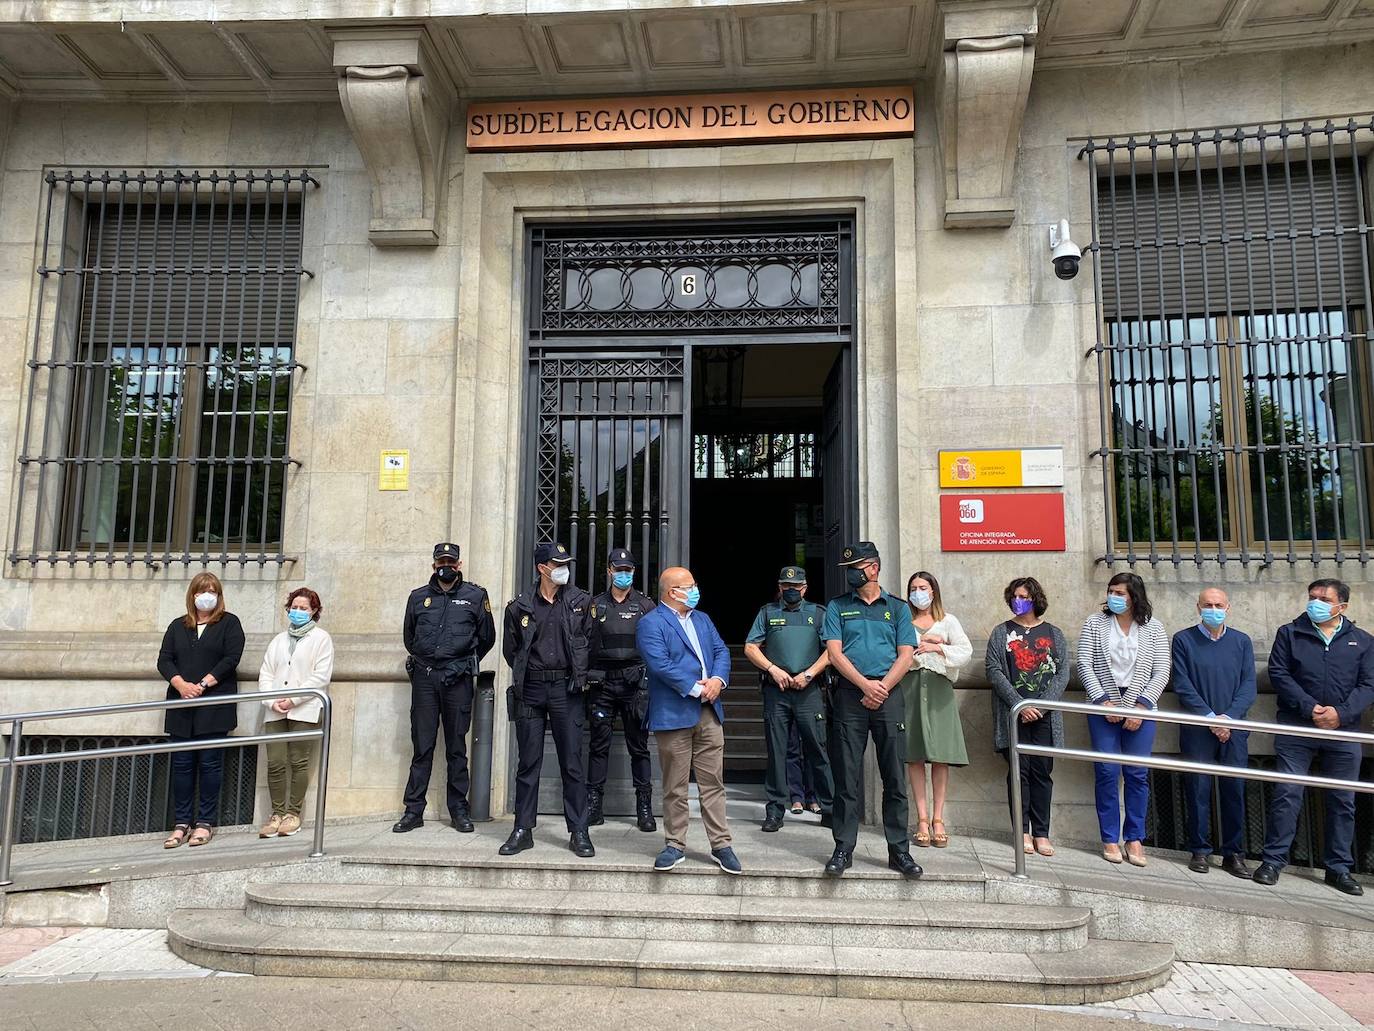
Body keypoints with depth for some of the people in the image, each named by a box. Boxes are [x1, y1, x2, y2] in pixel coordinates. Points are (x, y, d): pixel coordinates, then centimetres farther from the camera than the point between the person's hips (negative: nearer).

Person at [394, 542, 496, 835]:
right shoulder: (418, 597, 10)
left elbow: (487, 638, 13)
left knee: (457, 747, 5)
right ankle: (414, 810, 9)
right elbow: (409, 637, 23)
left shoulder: (475, 596, 4)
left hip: (458, 680, -1)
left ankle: (459, 810, 12)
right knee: (421, 746, 3)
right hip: (424, 678, 2)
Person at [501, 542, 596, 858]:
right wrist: (526, 674, 11)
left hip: (566, 690, 0)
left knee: (572, 763, 1)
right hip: (530, 690, 1)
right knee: (528, 763, 6)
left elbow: (591, 640, 10)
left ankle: (578, 832, 9)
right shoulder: (520, 606, 3)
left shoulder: (581, 601, 4)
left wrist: (579, 674, 9)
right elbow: (510, 648, 13)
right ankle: (523, 830, 16)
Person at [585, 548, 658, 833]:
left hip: (636, 683, -1)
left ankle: (644, 808, 10)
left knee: (639, 745, 3)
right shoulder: (595, 605, 10)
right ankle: (593, 805, 13)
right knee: (599, 744, 5)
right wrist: (585, 674, 1)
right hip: (602, 683, 1)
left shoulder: (645, 605, 6)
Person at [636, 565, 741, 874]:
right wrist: (696, 689, -15)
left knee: (713, 782, 7)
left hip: (709, 712, 6)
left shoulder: (702, 619, 18)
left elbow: (721, 652, 12)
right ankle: (675, 845, 16)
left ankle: (720, 845, 14)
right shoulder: (651, 624, -7)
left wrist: (718, 680, -7)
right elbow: (661, 665, -17)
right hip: (674, 715, -6)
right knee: (675, 787, 4)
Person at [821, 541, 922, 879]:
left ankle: (899, 851, 10)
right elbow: (834, 652, 0)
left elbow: (905, 656, 4)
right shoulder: (837, 607, 10)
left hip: (888, 696, 1)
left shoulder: (898, 608, 12)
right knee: (847, 778, 2)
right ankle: (843, 849, 9)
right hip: (849, 696, 0)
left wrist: (882, 688, -10)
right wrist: (865, 685, -12)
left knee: (895, 778, 2)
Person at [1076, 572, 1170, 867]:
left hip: (1141, 709, 0)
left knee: (1137, 774, 2)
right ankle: (1110, 839, 9)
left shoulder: (1153, 628, 4)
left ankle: (1134, 838, 14)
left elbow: (1161, 672, 0)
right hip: (1104, 708, 0)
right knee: (1107, 772, 0)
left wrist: (1142, 705, -9)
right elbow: (1084, 665, -1)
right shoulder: (1095, 623, 3)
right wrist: (1103, 700, -9)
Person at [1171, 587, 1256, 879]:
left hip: (1233, 729, 2)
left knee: (1234, 790, 4)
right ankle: (1200, 851, 11)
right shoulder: (1183, 640, 2)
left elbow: (1249, 686, 3)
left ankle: (1234, 853, 15)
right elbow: (1182, 685, -4)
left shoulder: (1242, 642, 9)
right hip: (1197, 731, -2)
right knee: (1198, 789, 1)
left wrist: (1229, 717, -11)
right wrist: (1210, 717, -12)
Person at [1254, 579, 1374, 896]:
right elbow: (1278, 673, -3)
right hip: (1296, 728, -2)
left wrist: (1342, 713, -14)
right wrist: (1309, 708, -15)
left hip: (1343, 732, 2)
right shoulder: (1290, 633, 6)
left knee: (1343, 801, 9)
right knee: (1286, 795, -3)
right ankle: (1273, 860, 4)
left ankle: (1339, 867, 20)